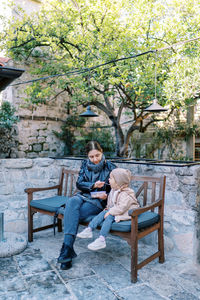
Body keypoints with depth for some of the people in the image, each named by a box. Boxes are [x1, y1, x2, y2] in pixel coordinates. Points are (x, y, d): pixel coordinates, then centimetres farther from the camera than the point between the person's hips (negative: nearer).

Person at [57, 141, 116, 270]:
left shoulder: (110, 167, 0)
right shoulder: (85, 164, 9)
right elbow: (79, 183, 4)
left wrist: (106, 196, -20)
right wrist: (93, 185, -13)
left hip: (98, 201, -3)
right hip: (83, 196, 3)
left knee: (72, 214, -29)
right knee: (72, 201, -33)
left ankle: (67, 248, -21)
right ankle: (68, 249, -36)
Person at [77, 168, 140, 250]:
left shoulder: (126, 194, -21)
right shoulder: (114, 191, 9)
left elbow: (121, 207, -30)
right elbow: (111, 203, 26)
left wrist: (110, 212, -27)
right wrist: (108, 208, 10)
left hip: (124, 214, -9)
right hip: (113, 210, 9)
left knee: (109, 217, -26)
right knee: (103, 213, -8)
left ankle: (101, 239, -30)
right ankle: (89, 229, -11)